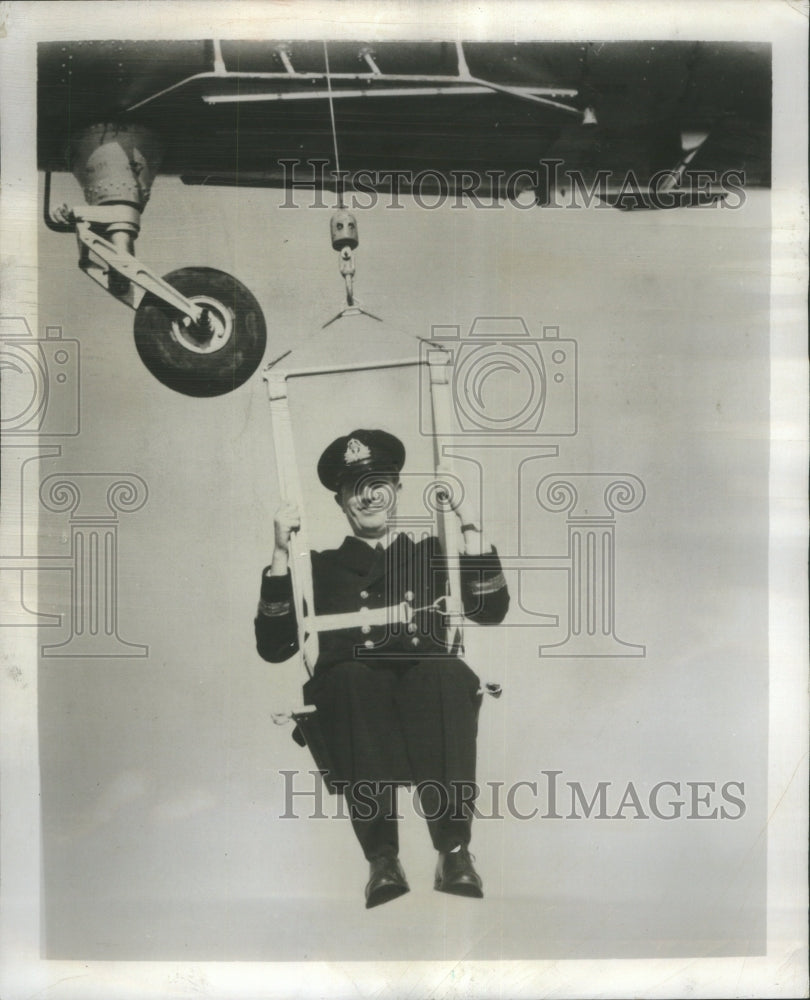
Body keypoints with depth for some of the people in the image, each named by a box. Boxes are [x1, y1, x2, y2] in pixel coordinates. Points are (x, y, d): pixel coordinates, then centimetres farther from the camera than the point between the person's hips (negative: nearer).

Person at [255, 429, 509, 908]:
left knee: (443, 672, -34)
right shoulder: (321, 567, 21)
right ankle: (382, 858, -32)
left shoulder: (433, 553, 24)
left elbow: (490, 610, 9)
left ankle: (455, 850, -32)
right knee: (351, 676, -35)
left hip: (428, 693, 1)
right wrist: (281, 555, 2)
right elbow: (274, 648, 9)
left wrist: (471, 526, 4)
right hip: (353, 698, 0)